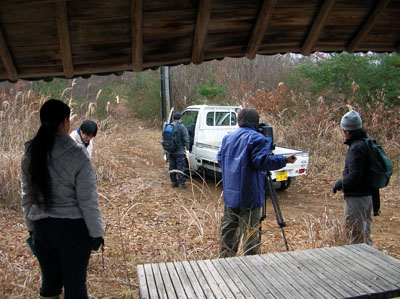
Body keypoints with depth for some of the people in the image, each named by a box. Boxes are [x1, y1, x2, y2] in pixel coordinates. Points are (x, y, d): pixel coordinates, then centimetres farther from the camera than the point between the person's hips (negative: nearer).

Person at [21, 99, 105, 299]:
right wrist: (96, 233, -4)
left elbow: (27, 197, 9)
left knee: (49, 282, 20)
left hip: (41, 228, 5)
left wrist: (32, 228, 20)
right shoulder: (77, 154, -16)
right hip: (73, 228, -5)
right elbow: (88, 200, -14)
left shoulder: (29, 155, 0)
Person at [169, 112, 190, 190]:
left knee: (172, 166, 14)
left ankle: (173, 182, 22)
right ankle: (181, 183, 2)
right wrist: (187, 148, -4)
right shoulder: (182, 127, -12)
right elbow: (186, 139, -12)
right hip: (179, 151, -6)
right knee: (181, 167, 0)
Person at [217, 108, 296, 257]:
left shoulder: (227, 138, 12)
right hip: (249, 195, -6)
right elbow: (262, 161, -20)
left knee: (229, 228, 17)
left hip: (229, 193, 7)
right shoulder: (257, 138, -10)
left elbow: (220, 159, 17)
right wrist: (284, 160, -11)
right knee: (250, 230, 1)